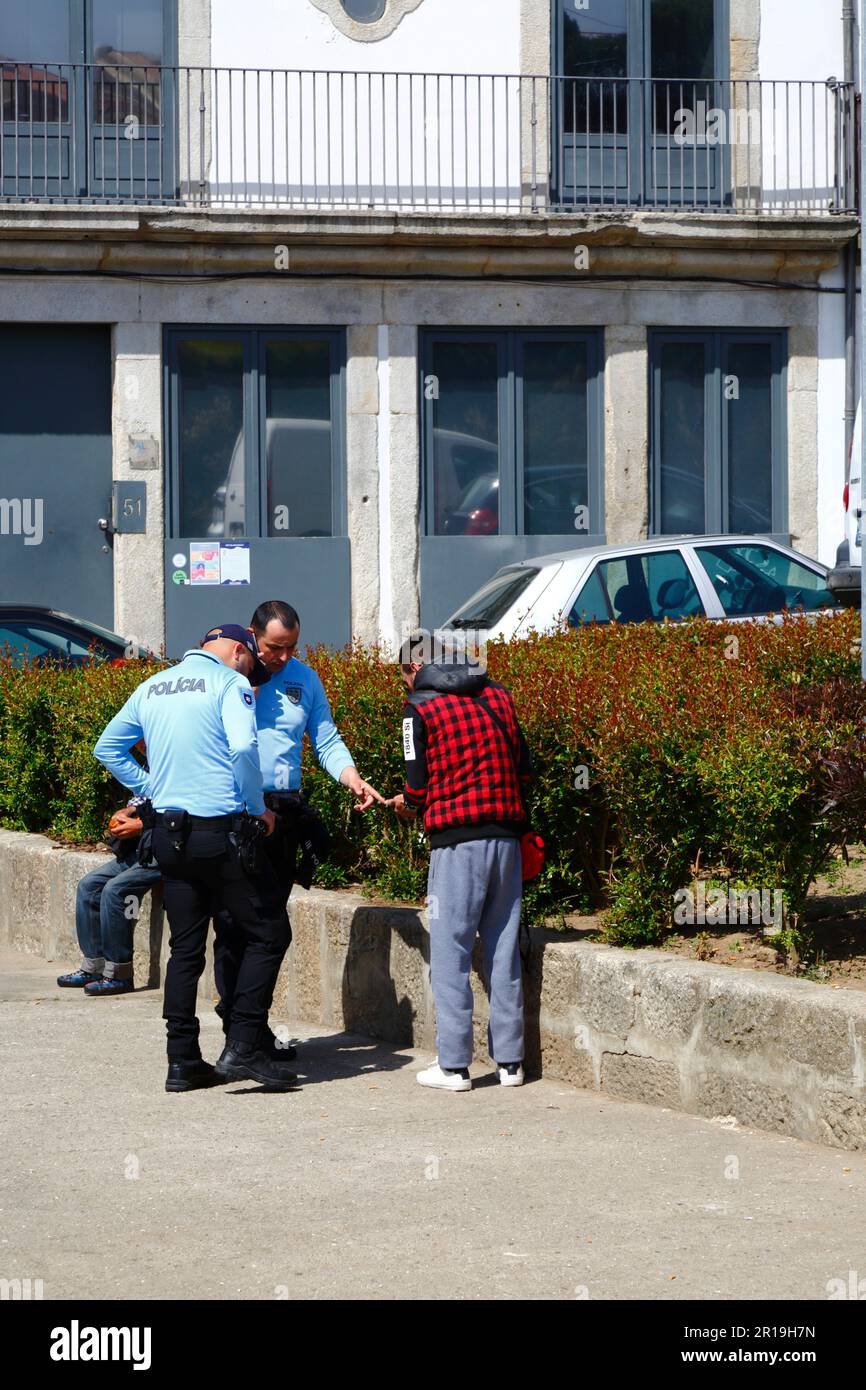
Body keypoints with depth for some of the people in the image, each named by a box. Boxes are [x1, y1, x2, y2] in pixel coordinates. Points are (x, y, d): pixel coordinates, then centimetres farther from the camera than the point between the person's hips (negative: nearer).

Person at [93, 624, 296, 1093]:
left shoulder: (153, 686, 15)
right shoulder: (230, 683, -5)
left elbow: (107, 747, 23)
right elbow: (243, 746, -21)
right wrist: (257, 807, -8)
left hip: (169, 833, 7)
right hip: (221, 831, -6)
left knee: (185, 948, 12)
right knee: (268, 934, 3)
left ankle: (182, 1062, 10)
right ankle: (241, 1048, -6)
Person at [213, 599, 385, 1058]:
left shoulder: (305, 680, 12)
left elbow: (327, 741, 12)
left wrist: (353, 779, -6)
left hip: (284, 811, 4)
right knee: (233, 923, -5)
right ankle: (237, 1027, 0)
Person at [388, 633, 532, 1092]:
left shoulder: (421, 707, -4)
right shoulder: (498, 697, 11)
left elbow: (418, 784, -7)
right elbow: (525, 769, 10)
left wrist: (407, 805, 14)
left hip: (457, 843, -5)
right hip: (507, 836, 5)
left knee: (451, 953, 1)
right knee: (504, 951, 10)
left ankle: (453, 1066, 0)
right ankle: (510, 1060, 13)